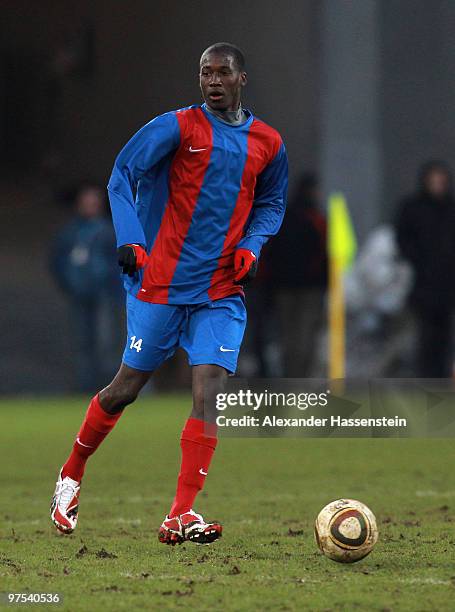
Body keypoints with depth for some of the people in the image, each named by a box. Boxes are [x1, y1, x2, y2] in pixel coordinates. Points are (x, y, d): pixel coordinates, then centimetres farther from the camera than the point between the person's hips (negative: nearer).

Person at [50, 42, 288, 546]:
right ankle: (71, 475, 27)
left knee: (209, 391, -12)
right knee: (127, 387, 3)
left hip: (222, 292, 3)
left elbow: (271, 204, 22)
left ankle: (181, 515, -12)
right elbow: (123, 174, -6)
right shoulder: (178, 127, -6)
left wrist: (251, 246, 3)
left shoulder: (267, 144, 7)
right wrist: (131, 241, -17)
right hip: (162, 282, -3)